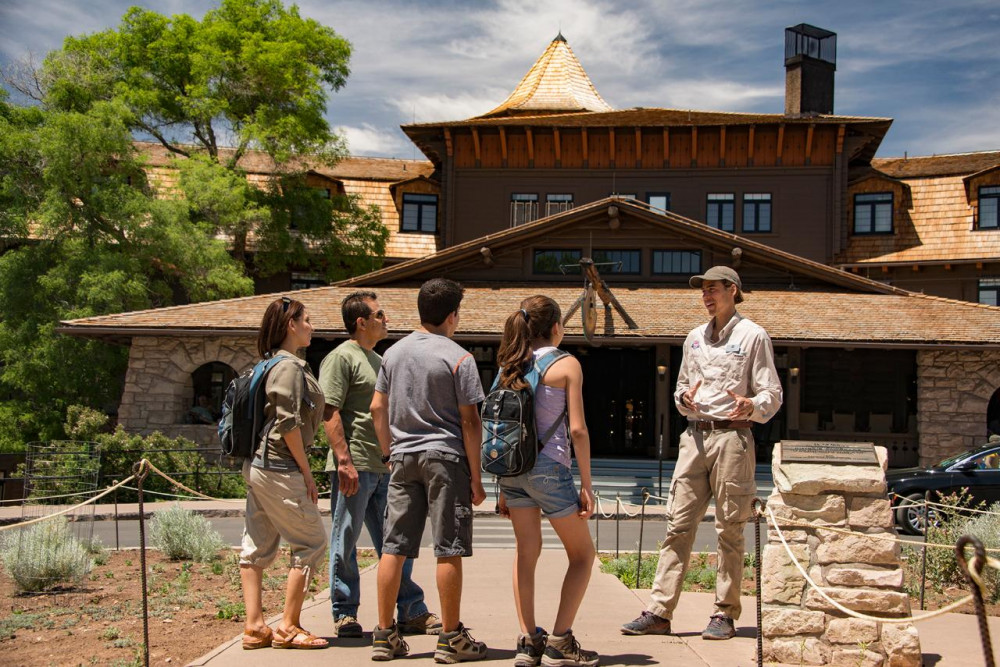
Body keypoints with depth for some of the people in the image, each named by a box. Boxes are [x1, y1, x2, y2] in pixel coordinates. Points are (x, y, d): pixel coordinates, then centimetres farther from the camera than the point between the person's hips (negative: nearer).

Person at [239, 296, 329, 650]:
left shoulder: (271, 365, 16)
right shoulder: (289, 366, -13)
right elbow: (288, 424, -19)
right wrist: (307, 472, -13)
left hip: (258, 465, 10)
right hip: (280, 469, -10)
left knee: (257, 546, 9)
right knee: (311, 542, -1)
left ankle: (254, 627, 14)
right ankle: (287, 628, 3)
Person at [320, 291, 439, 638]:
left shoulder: (378, 359, 19)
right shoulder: (341, 358, -7)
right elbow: (330, 413, -14)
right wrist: (344, 460, -21)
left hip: (385, 466, 8)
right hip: (354, 466, -8)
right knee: (345, 542, 3)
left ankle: (411, 611, 16)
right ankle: (345, 614, 13)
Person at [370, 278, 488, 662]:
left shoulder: (394, 353, 9)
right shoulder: (458, 357, -7)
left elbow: (378, 408, 10)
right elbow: (469, 420, -8)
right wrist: (476, 477, -4)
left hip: (403, 457, 5)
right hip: (445, 457, -5)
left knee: (394, 547, 7)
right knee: (449, 549, 1)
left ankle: (384, 635, 13)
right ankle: (451, 638, 7)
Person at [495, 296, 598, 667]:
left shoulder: (510, 366, 9)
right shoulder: (566, 364, -5)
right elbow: (577, 430, -10)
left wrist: (503, 487, 16)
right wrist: (586, 484, -4)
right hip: (549, 467, -5)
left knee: (526, 552, 13)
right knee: (582, 553, 9)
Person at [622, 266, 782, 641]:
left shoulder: (752, 336, 2)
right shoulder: (695, 338, 18)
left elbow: (772, 395, -1)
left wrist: (750, 406, -23)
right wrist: (684, 398, 1)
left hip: (732, 437, -5)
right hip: (695, 435, 5)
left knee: (729, 528, 0)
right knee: (678, 522, 1)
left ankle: (725, 614, 9)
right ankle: (659, 612, 1)